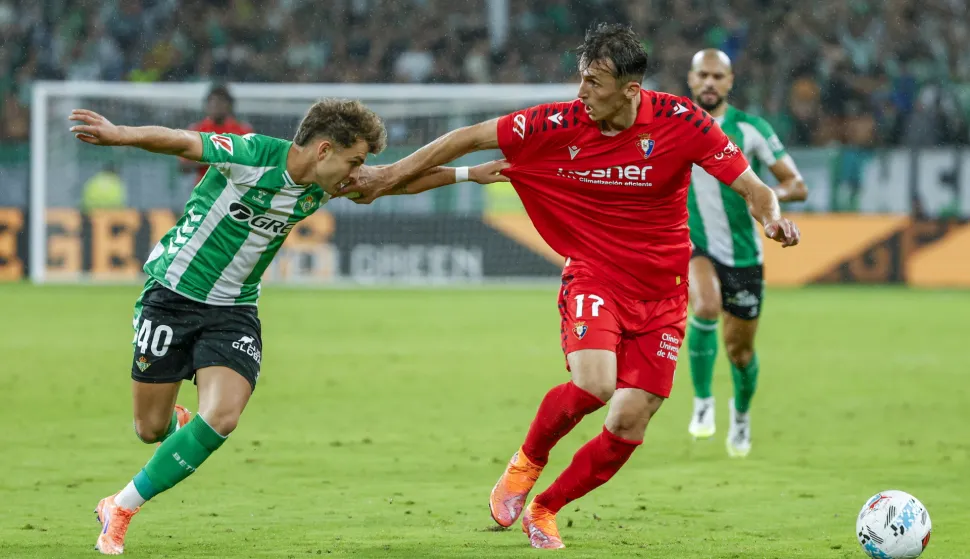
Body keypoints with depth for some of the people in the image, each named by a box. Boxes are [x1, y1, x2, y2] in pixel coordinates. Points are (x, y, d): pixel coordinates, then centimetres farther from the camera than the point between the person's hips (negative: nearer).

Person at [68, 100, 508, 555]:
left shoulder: (323, 186, -1)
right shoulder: (252, 155, -21)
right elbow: (179, 142, -29)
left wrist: (469, 174, 14)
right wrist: (120, 135, -46)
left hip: (234, 308, 5)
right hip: (172, 292, -4)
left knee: (221, 417, -18)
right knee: (151, 429, 3)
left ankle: (121, 508, -3)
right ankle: (174, 421, 45)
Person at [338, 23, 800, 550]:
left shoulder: (679, 121, -14)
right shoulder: (562, 123, -13)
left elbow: (749, 185, -9)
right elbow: (473, 136, -4)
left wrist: (770, 215, -31)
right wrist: (391, 175, -3)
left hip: (661, 293, 1)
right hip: (593, 276, -1)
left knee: (629, 425, -3)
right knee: (592, 385, -28)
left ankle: (545, 509, 22)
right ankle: (526, 463, 3)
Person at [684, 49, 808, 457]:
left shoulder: (751, 129, -7)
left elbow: (797, 186, -7)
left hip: (743, 252, 1)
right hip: (694, 244, -1)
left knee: (740, 350, 8)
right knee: (706, 307, -32)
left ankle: (741, 412, 42)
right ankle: (702, 403, -13)